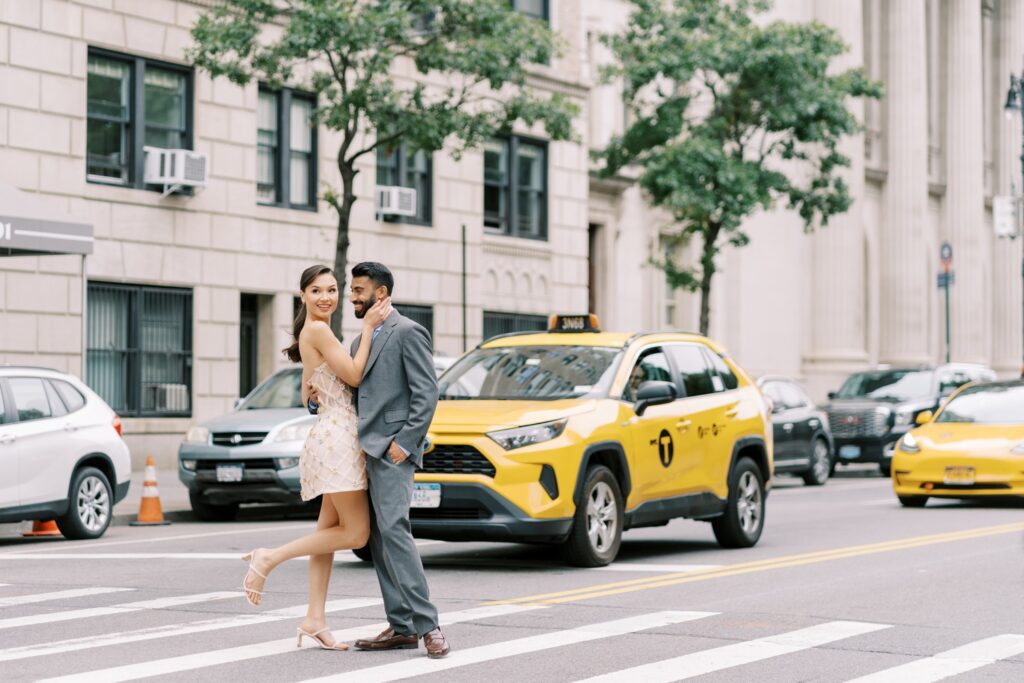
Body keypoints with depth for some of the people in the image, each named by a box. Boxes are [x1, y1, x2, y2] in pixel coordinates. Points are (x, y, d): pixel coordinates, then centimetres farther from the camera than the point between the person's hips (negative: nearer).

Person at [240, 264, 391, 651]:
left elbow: (307, 397, 22)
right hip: (337, 435, -10)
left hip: (332, 437, 10)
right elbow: (354, 375, -13)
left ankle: (314, 620, 6)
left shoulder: (313, 334, 19)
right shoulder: (317, 330, -11)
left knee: (331, 530, 7)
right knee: (356, 533, -8)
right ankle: (268, 559, -5)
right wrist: (368, 328, -8)